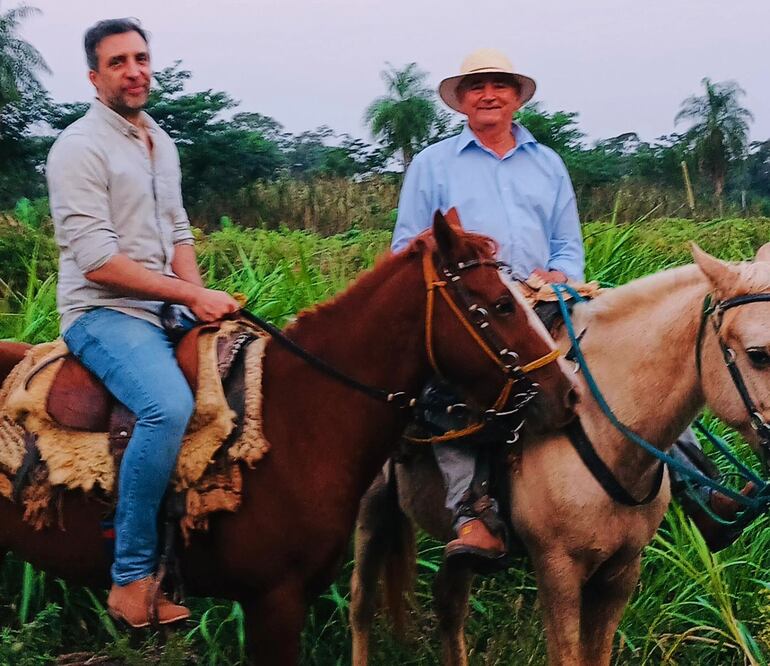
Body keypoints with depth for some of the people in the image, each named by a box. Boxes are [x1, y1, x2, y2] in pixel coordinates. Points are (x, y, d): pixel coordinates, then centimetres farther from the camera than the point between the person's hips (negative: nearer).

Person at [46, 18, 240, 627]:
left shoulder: (162, 143, 15)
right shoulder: (81, 148, -11)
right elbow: (98, 260, -19)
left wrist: (199, 297, -2)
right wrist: (192, 296, -18)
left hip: (163, 308, 9)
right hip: (102, 312, -9)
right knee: (169, 406, -32)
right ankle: (132, 579, -23)